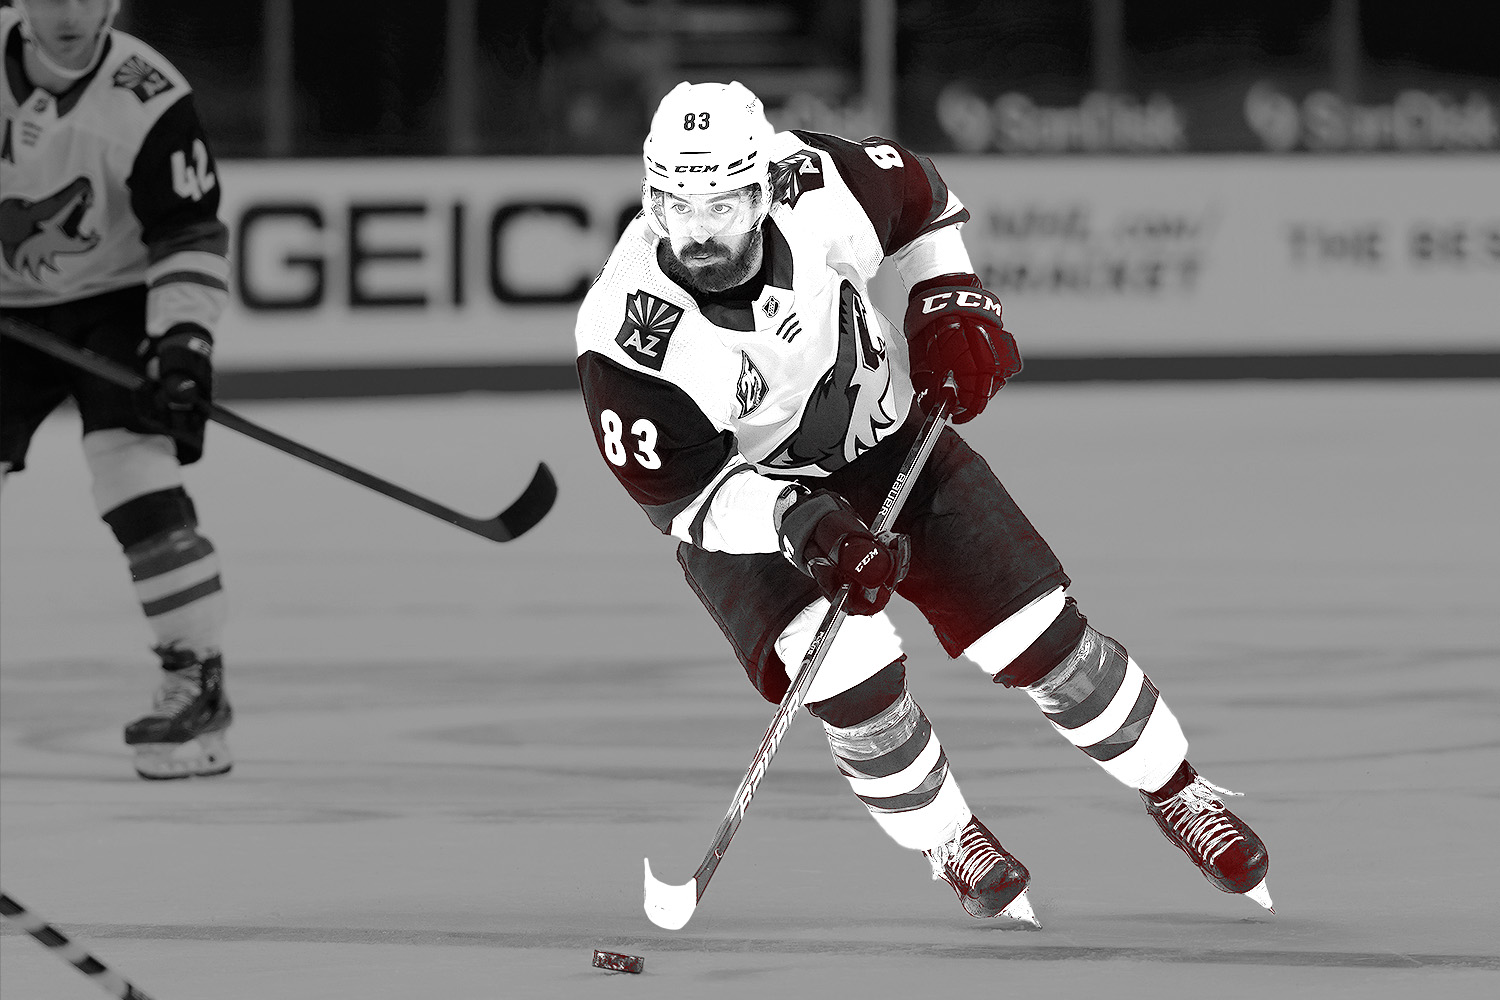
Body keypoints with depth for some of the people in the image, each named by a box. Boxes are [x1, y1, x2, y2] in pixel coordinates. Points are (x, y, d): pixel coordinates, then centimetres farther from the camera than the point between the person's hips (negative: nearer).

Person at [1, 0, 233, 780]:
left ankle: (196, 679, -11)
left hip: (115, 303, -4)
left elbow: (192, 238, -18)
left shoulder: (149, 101, -22)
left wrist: (184, 339, -28)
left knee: (138, 490, -20)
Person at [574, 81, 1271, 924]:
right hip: (740, 499, -3)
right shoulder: (627, 343, -33)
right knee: (855, 678, -22)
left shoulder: (817, 183, -26)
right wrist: (808, 528, -36)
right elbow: (683, 492, -24)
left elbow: (921, 198, -1)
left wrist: (952, 310, -9)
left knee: (1038, 633, 0)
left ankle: (1177, 791, 23)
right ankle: (951, 844, 8)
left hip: (883, 435, 3)